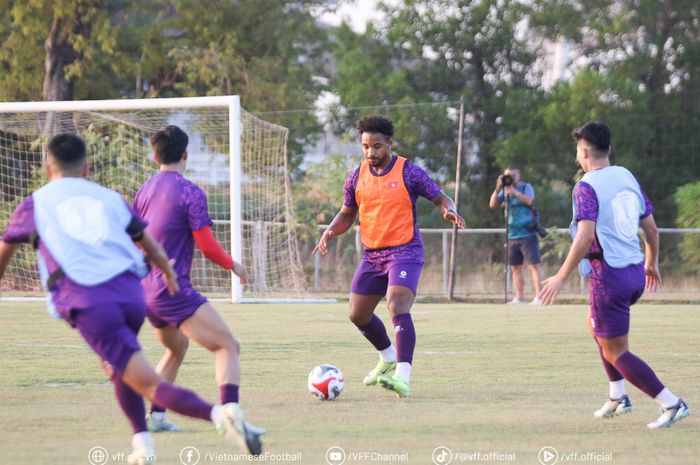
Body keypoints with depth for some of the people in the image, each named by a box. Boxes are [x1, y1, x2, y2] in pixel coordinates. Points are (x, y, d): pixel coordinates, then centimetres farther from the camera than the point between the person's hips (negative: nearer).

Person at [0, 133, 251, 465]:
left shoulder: (34, 204, 17)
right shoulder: (109, 198, 22)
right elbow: (147, 242, 33)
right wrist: (168, 272, 53)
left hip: (88, 301, -4)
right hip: (131, 291, 4)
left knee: (150, 384, -10)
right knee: (114, 366, 31)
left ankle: (217, 414, -33)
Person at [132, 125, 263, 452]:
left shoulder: (145, 190, 12)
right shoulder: (190, 192, -10)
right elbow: (207, 245, -13)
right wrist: (233, 266, 4)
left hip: (145, 289, 8)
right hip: (173, 289, -8)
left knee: (176, 347, 30)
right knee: (227, 347, -13)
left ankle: (155, 416, 26)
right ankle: (231, 413, -33)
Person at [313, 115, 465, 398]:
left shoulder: (409, 172, -8)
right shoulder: (357, 176, 7)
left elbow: (441, 198, -3)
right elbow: (347, 214, 18)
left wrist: (449, 211, -26)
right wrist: (330, 232, -2)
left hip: (405, 252, -7)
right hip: (372, 255, 7)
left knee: (398, 308, -26)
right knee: (358, 314, 14)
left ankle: (402, 377, -33)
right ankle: (388, 359, 40)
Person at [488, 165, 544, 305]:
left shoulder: (526, 187, -1)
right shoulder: (505, 190, 13)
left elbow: (528, 201, -19)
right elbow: (492, 205, 4)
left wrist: (513, 191, -21)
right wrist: (498, 189, -7)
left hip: (527, 234, -6)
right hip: (512, 235, 6)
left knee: (534, 265, -10)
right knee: (515, 267, 7)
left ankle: (538, 297, -14)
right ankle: (519, 297, 13)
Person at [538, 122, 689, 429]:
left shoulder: (587, 187, -13)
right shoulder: (627, 177, 8)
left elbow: (585, 237, -24)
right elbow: (651, 228, 13)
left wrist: (561, 278, -19)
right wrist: (652, 264, 29)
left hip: (609, 276, -8)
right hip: (635, 272, 8)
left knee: (615, 352, 2)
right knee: (595, 324, 31)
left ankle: (671, 404, -5)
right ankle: (618, 397, 27)